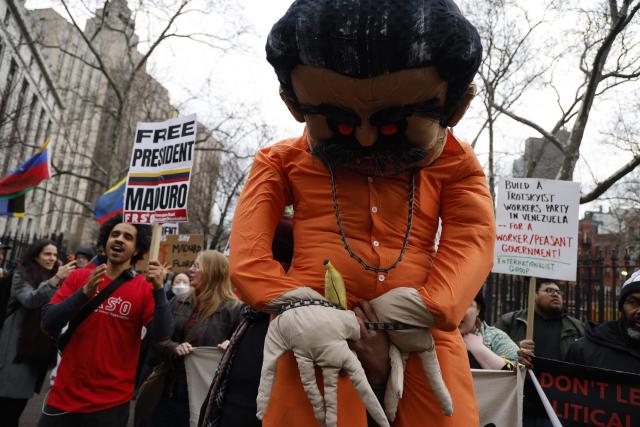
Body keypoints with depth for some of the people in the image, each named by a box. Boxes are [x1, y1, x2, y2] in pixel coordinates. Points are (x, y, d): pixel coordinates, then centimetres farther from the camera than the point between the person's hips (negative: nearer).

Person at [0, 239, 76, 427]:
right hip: (18, 345, -5)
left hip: (42, 347, 5)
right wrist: (56, 279, -35)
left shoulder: (55, 279, 10)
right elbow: (30, 300, -23)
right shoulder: (22, 275, -5)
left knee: (21, 398, 14)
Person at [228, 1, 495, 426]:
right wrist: (296, 306, -19)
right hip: (315, 330, -1)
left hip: (422, 332, 2)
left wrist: (422, 312, -19)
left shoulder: (454, 164, 10)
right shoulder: (285, 160, 9)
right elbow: (248, 248, -1)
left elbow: (471, 240, -2)